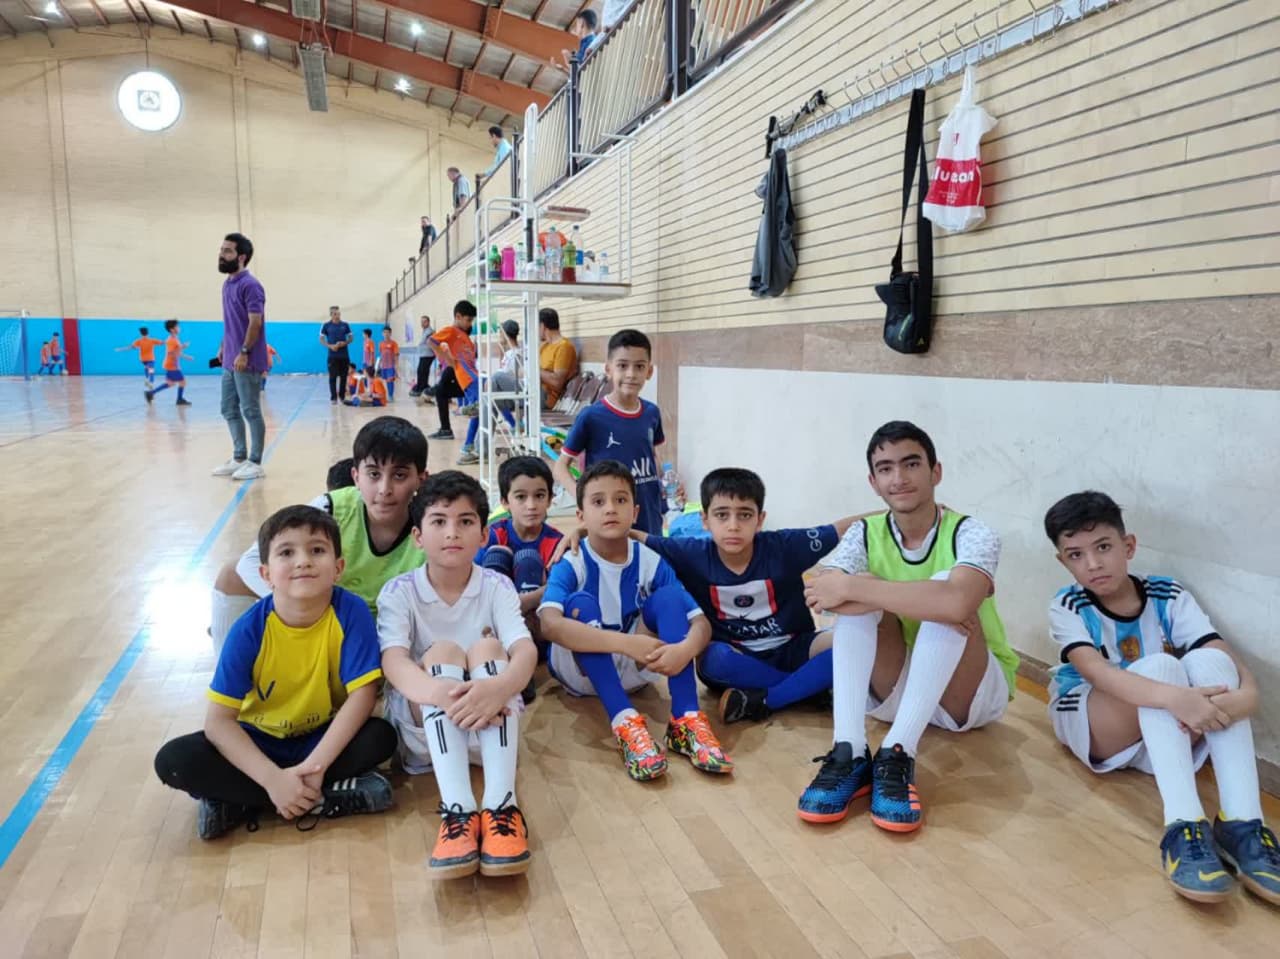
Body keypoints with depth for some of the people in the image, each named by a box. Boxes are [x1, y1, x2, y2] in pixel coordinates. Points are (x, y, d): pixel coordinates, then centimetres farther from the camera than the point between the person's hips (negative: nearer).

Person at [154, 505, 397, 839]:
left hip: (324, 738, -1)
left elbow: (362, 695, -22)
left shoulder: (351, 613, -21)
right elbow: (218, 720, -20)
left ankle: (242, 803, -18)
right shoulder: (250, 630, -20)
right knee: (172, 760, -22)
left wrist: (315, 766, -31)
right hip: (259, 742, 1)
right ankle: (329, 795, -23)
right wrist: (273, 779, -32)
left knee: (381, 736, -29)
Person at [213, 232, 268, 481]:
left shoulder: (250, 285, -12)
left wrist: (244, 353, -22)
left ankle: (255, 463, 5)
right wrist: (224, 349, 20)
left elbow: (255, 322, -18)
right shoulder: (227, 284, 16)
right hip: (230, 362, 9)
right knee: (229, 410, 13)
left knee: (251, 411, -2)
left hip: (247, 362, -9)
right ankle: (239, 458, 22)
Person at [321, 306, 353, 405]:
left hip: (344, 355, 2)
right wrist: (330, 346, -15)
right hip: (332, 355, -2)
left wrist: (345, 343, -11)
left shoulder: (345, 325, 6)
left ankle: (342, 397, 15)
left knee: (343, 377, 5)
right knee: (333, 377, -3)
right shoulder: (326, 326, 1)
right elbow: (321, 339, 2)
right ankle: (333, 398, 1)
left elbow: (350, 338, 10)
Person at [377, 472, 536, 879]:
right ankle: (457, 811, -42)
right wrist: (443, 692, -45)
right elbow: (394, 662, -22)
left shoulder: (497, 586, -3)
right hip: (421, 725, -1)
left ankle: (500, 806, -39)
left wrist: (497, 688, -44)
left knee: (487, 647, -26)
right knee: (443, 651, -28)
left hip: (489, 720, 1)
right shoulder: (398, 592, -5)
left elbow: (526, 652, -19)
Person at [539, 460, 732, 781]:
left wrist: (684, 649, -38)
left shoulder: (651, 562, -8)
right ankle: (625, 722, -38)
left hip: (632, 668, 3)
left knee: (670, 595, -18)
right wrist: (627, 643, -46)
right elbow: (549, 624, -37)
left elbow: (701, 623, -13)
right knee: (580, 603, -30)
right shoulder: (571, 564, -18)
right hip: (580, 669, -3)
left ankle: (685, 720, -28)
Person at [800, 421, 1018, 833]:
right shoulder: (865, 534, -7)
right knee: (860, 599, -23)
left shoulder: (972, 533, -18)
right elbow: (825, 595, -27)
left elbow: (957, 603, -41)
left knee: (947, 590, -31)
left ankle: (897, 756, -33)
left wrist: (852, 587, -35)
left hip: (976, 694, -3)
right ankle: (848, 755, -31)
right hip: (895, 690, 3)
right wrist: (917, 598, -32)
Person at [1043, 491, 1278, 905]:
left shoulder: (1168, 596, -6)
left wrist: (1247, 695, -42)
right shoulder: (1067, 607, -12)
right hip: (1091, 729, -3)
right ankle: (1183, 827, -43)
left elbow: (1231, 662, -17)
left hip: (1166, 737, 3)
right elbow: (1096, 672, -31)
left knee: (1209, 660, -27)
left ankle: (1241, 823, -37)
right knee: (1159, 666, -31)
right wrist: (1174, 697, -48)